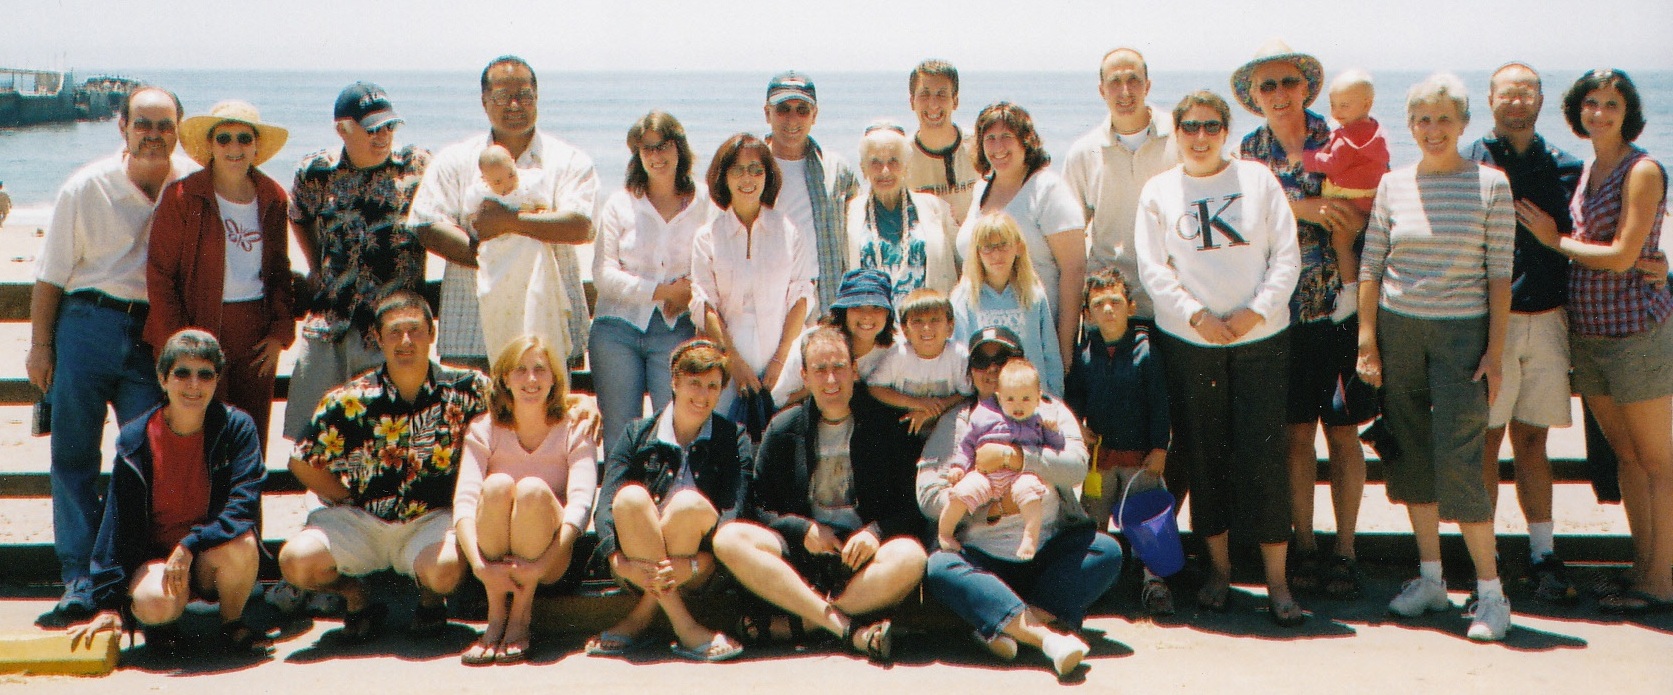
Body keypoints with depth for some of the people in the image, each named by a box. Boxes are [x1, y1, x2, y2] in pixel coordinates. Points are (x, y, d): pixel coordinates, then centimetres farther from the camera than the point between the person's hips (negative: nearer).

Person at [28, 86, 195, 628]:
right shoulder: (87, 187, 0)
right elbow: (50, 274, 4)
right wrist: (40, 344, 0)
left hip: (155, 336, 1)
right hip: (86, 324, -1)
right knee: (74, 455, -1)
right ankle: (79, 582, 3)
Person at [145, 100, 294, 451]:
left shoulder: (273, 198, 7)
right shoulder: (182, 197, -5)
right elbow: (159, 274, -5)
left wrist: (281, 332, 3)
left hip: (257, 333, 4)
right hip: (202, 332, -4)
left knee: (253, 437, 7)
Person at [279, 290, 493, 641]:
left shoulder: (466, 389, -6)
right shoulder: (350, 400, -6)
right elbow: (303, 462, 2)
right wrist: (352, 501, 0)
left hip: (432, 520, -1)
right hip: (359, 520, 2)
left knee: (443, 570, -34)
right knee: (296, 561, -23)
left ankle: (430, 600, 7)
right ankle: (355, 595, 12)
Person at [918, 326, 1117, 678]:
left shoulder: (1049, 411, 13)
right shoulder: (955, 423, 10)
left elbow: (1076, 467, -7)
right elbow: (928, 495, -4)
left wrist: (1012, 455, -18)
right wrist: (991, 509, -16)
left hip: (1050, 554, 1)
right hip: (982, 560, -1)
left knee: (1106, 550, -24)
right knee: (938, 567, -30)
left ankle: (1001, 627, -29)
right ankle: (1046, 635, -38)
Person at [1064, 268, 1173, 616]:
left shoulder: (1146, 350, -6)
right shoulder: (1083, 354, 1)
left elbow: (1159, 404, -5)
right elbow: (1071, 395, 12)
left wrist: (1159, 448, -7)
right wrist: (1078, 426, -5)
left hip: (1141, 455, -3)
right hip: (1099, 453, 3)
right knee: (1093, 521, 8)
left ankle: (1153, 581, 4)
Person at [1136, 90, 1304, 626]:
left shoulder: (1258, 180, 6)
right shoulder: (1158, 191, 7)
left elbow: (1287, 255, 2)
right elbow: (1153, 267, 1)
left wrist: (1257, 310, -10)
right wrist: (1197, 316, -11)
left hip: (1261, 339, -1)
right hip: (1187, 342, 1)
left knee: (1263, 454, -5)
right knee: (1205, 455, 4)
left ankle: (1277, 581, 1)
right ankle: (1219, 569, 18)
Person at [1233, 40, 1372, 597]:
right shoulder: (1249, 151, 8)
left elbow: (1354, 221, 2)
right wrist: (1302, 207, -16)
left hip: (1337, 309, -1)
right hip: (1279, 314, 1)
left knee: (1342, 430, 2)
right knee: (1296, 431, 5)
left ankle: (1345, 551, 11)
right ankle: (1304, 546, 15)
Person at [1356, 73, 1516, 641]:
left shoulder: (1490, 184, -2)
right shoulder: (1393, 184, 6)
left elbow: (1499, 272, -3)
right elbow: (1371, 265, 7)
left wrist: (1495, 350, -7)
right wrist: (1367, 339, 1)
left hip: (1462, 333, -3)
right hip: (1398, 330, 3)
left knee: (1458, 461, -9)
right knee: (1411, 454, 7)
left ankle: (1490, 590, 1)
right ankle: (1430, 579, 20)